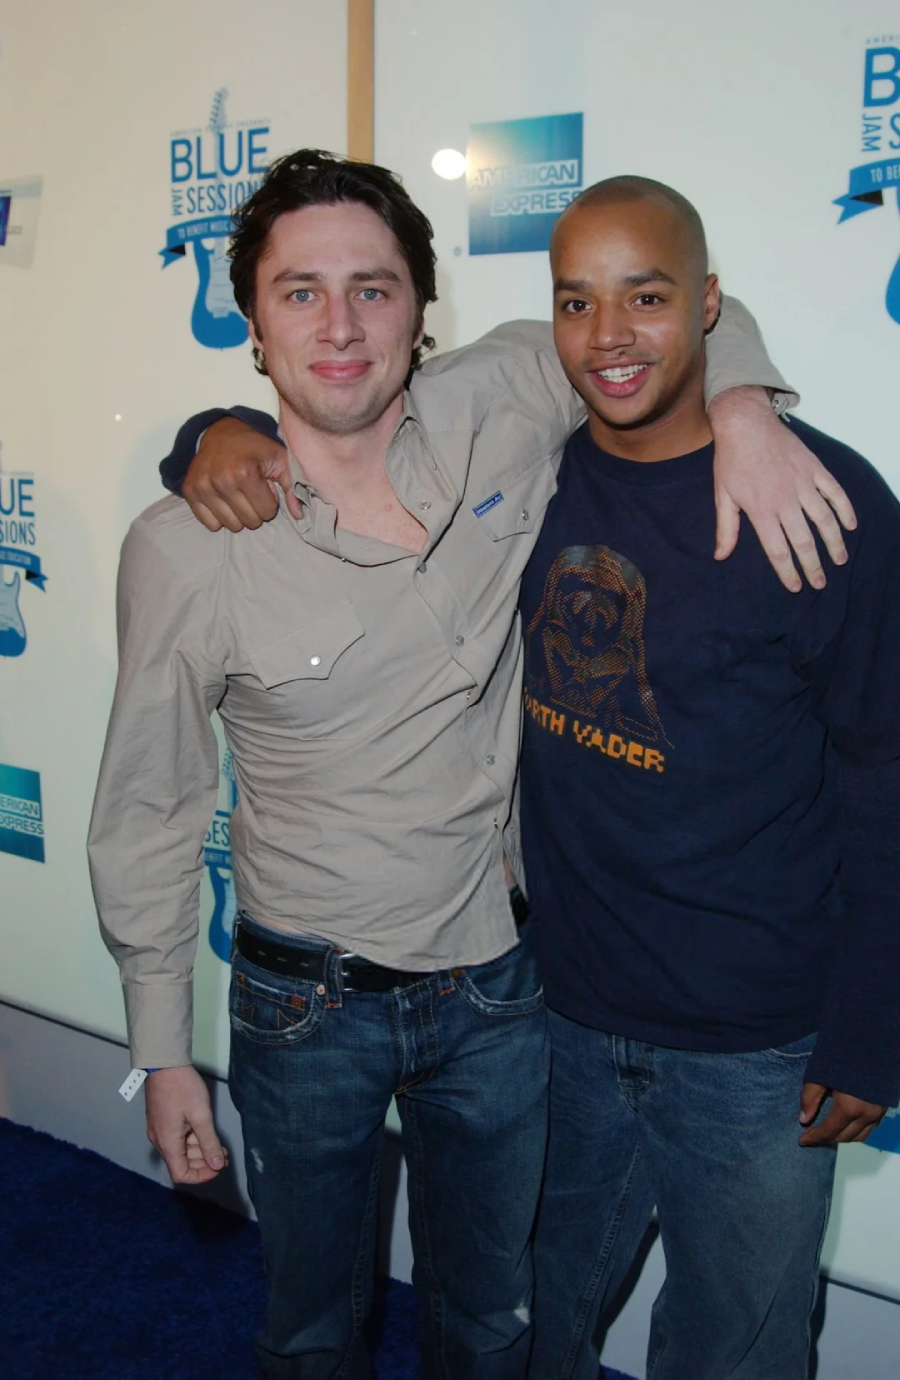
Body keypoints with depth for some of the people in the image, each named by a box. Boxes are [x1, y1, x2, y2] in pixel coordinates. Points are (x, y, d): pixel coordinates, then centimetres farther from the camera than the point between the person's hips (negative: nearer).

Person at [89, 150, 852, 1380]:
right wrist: (163, 1051, 0)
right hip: (305, 1003, -1)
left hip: (496, 985, 2)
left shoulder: (500, 414, -12)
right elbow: (149, 812, -5)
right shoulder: (182, 549, -16)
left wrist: (742, 407, -16)